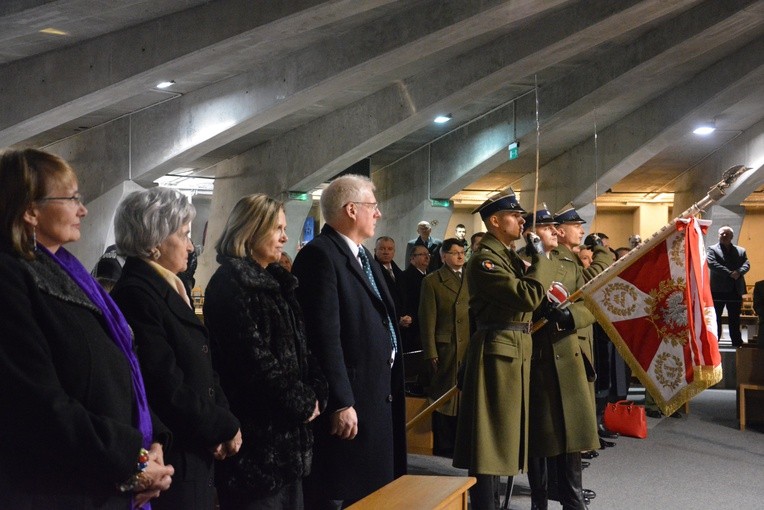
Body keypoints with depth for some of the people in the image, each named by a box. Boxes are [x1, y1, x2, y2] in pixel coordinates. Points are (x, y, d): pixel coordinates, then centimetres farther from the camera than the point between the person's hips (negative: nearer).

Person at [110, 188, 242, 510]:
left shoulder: (169, 288, 11)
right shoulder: (135, 295, -18)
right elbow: (166, 387, -22)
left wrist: (221, 421, -3)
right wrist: (225, 428, -10)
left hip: (195, 453, 9)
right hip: (169, 460, -9)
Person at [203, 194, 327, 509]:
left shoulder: (277, 280, 14)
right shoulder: (229, 283, -13)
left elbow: (300, 345, 13)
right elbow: (252, 358, -20)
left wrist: (314, 395, -3)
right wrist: (301, 404, -12)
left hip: (288, 424, 9)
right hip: (257, 428, -9)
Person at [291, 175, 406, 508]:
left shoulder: (362, 255, 16)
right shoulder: (319, 255, -16)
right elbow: (325, 336, -21)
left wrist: (390, 388, 13)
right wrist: (341, 403, -23)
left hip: (378, 394, 10)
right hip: (350, 397, -10)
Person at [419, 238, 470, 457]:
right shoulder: (432, 281, 3)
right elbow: (428, 319, -1)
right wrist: (431, 352, -7)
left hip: (470, 347, 3)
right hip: (445, 347, -3)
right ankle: (443, 446, 9)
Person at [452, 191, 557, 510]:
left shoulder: (509, 257, 16)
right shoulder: (484, 260, -15)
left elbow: (526, 298, 17)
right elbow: (528, 296, -24)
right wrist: (541, 258, -12)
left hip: (515, 351, 10)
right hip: (497, 351, -10)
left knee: (500, 433, 17)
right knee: (489, 435, -5)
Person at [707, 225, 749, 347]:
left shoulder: (741, 250, 14)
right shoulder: (712, 249, 3)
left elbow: (746, 264, 2)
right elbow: (712, 264, -13)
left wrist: (739, 272, -20)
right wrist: (730, 273, -21)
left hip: (735, 290, 3)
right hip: (718, 290, -3)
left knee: (735, 320, 8)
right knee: (715, 319, 2)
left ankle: (737, 343, 12)